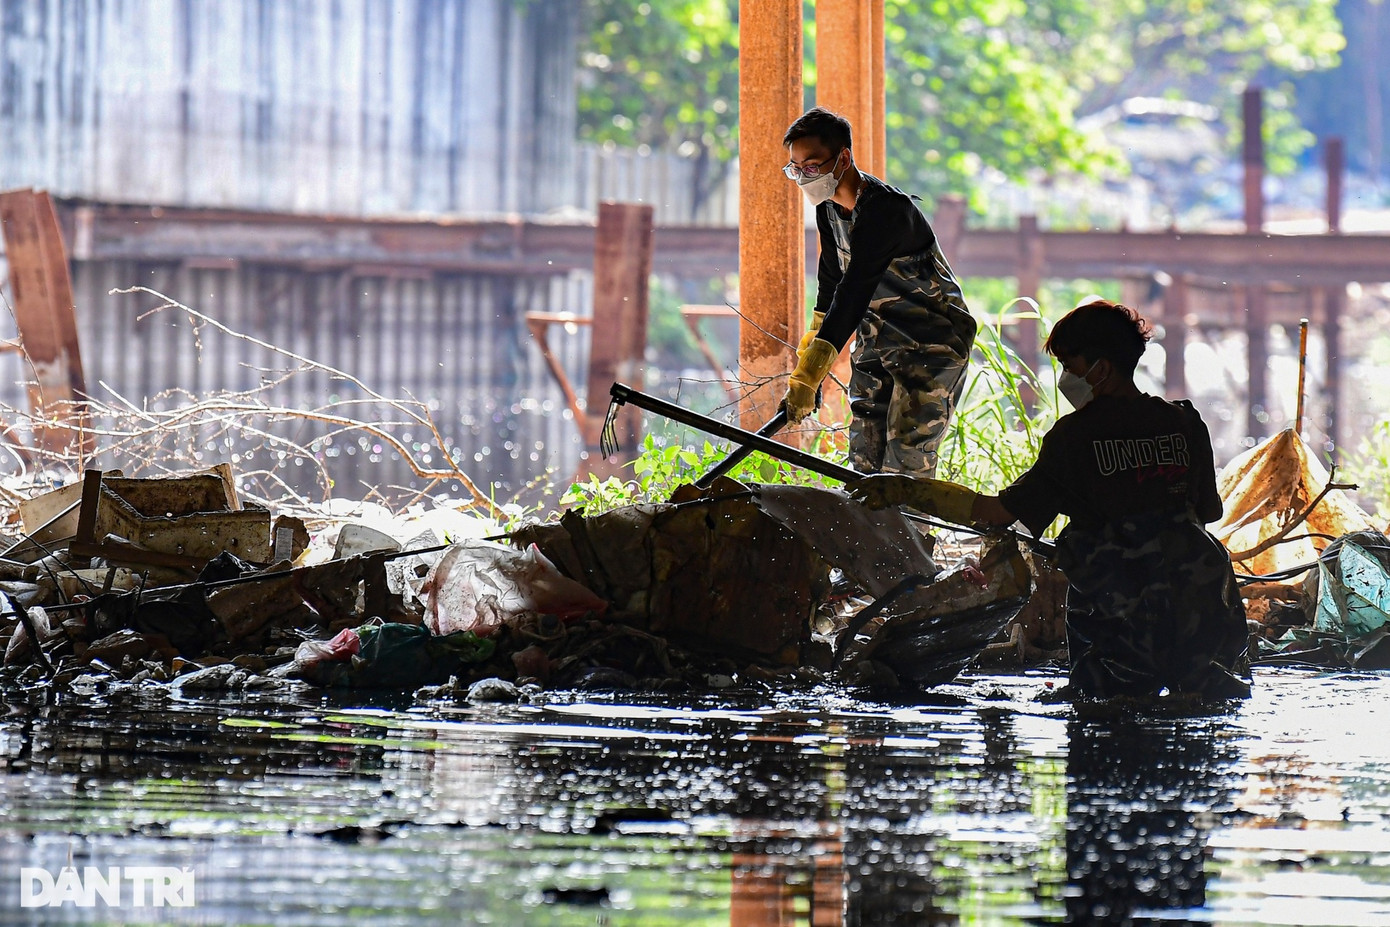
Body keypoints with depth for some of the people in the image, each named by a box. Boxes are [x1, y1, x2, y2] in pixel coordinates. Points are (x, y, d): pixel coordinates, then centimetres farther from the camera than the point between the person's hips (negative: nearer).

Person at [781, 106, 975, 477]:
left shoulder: (884, 210, -27)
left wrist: (807, 376, -39)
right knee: (864, 460, 3)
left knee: (907, 461, -16)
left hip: (932, 344, -8)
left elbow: (854, 292, -34)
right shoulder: (829, 207, 2)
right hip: (877, 340, 8)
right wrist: (808, 362, 15)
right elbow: (832, 281, 15)